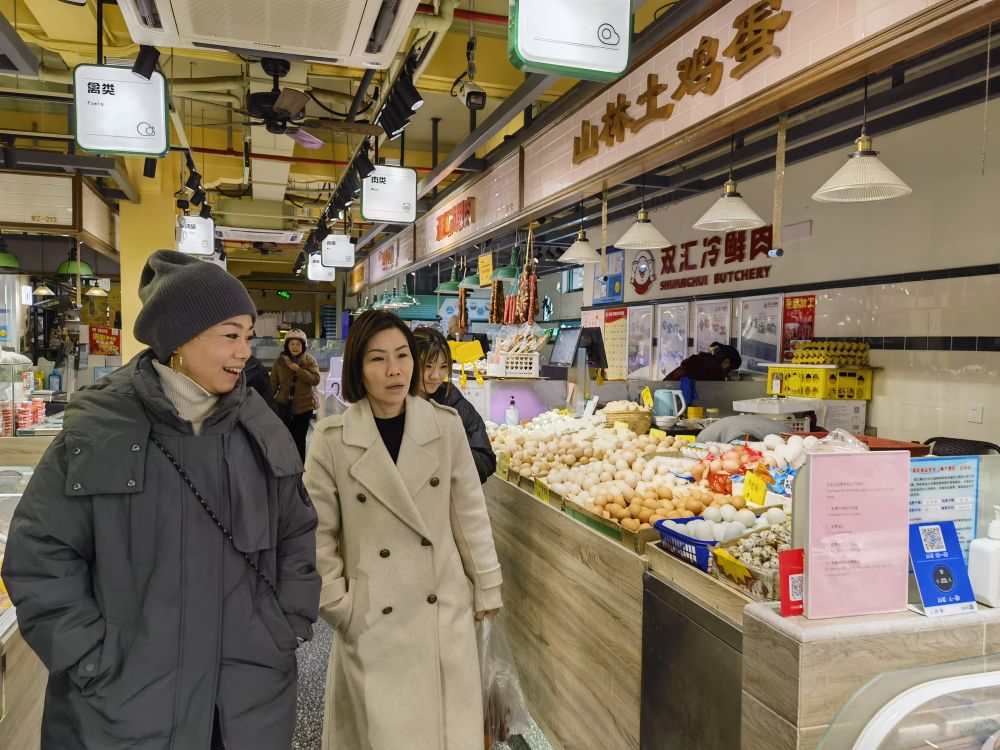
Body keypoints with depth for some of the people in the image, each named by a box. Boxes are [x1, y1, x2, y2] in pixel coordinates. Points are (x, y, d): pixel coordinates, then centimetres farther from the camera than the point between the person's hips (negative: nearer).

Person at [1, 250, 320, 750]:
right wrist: (93, 661, -9)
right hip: (127, 702, -3)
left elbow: (297, 533, 9)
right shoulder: (98, 430, -10)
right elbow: (40, 556, -6)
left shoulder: (258, 429, 1)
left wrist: (290, 625, 3)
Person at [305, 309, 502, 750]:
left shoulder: (446, 425, -5)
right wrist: (337, 605, -3)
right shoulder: (332, 438, -9)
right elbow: (318, 530, -3)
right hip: (373, 616, -1)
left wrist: (486, 587, 6)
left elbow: (470, 512, 2)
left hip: (445, 607, 2)